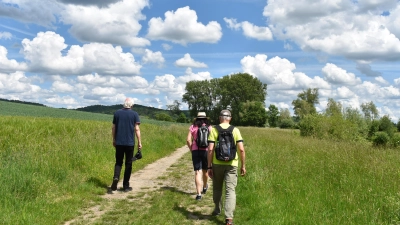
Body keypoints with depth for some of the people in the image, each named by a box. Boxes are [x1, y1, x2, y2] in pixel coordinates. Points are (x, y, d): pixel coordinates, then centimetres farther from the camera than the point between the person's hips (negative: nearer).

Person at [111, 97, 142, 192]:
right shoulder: (134, 114, -2)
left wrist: (114, 140, 18)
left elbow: (113, 128, 8)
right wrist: (139, 142, -2)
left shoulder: (117, 113, 5)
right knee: (128, 164, 8)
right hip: (130, 143, -2)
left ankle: (116, 177, -15)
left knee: (118, 162, 12)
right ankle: (126, 185, 11)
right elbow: (137, 129, -6)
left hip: (119, 142, 2)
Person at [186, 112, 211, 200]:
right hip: (206, 151, 1)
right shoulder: (209, 127, 3)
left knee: (198, 172, -3)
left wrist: (191, 149, 8)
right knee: (205, 170, 22)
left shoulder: (193, 127, 3)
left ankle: (199, 193, -13)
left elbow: (188, 140, -4)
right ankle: (204, 187, 44)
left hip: (195, 151, -1)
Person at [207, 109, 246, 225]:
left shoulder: (214, 130, -2)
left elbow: (210, 149, -8)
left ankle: (217, 209, 39)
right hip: (231, 164, 0)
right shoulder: (235, 130, 1)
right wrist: (243, 165, 4)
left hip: (217, 163, 1)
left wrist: (209, 166, -3)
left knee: (217, 188, 21)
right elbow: (241, 149, -5)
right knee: (230, 190, -2)